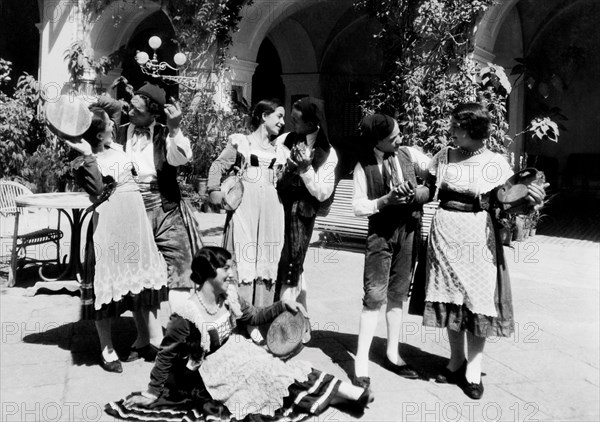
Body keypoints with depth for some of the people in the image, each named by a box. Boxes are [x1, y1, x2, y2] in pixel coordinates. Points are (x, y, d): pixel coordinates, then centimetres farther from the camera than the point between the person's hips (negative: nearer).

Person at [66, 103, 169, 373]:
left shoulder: (116, 151, 10)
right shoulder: (83, 163, -8)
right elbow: (98, 190, -25)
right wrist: (88, 156, -27)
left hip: (135, 219, 7)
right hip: (109, 222, -7)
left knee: (139, 276, 14)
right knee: (108, 280, 0)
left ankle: (147, 336, 27)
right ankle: (107, 349, 13)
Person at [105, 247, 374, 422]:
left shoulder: (229, 297, -8)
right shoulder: (188, 317, -28)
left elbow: (254, 316, 10)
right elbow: (167, 354, -17)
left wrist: (283, 305, -2)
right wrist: (152, 392, -10)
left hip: (233, 354, 7)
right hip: (208, 372, -7)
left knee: (278, 368, -8)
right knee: (268, 373, -18)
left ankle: (351, 393, -8)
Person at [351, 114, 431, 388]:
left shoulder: (410, 155, -2)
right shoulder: (364, 167, -7)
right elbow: (358, 206, -6)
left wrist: (420, 194, -18)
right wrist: (385, 200, -20)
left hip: (409, 229, 3)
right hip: (381, 232, -3)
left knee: (398, 294, 12)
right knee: (375, 296, -7)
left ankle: (392, 354, 25)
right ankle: (361, 362, 1)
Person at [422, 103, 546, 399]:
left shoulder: (496, 163, -6)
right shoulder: (443, 157, 3)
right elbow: (430, 190, 10)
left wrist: (529, 199, -22)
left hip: (477, 235, -3)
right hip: (445, 232, 3)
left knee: (477, 299, 1)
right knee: (450, 298, 10)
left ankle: (473, 368, 15)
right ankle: (456, 361, 27)